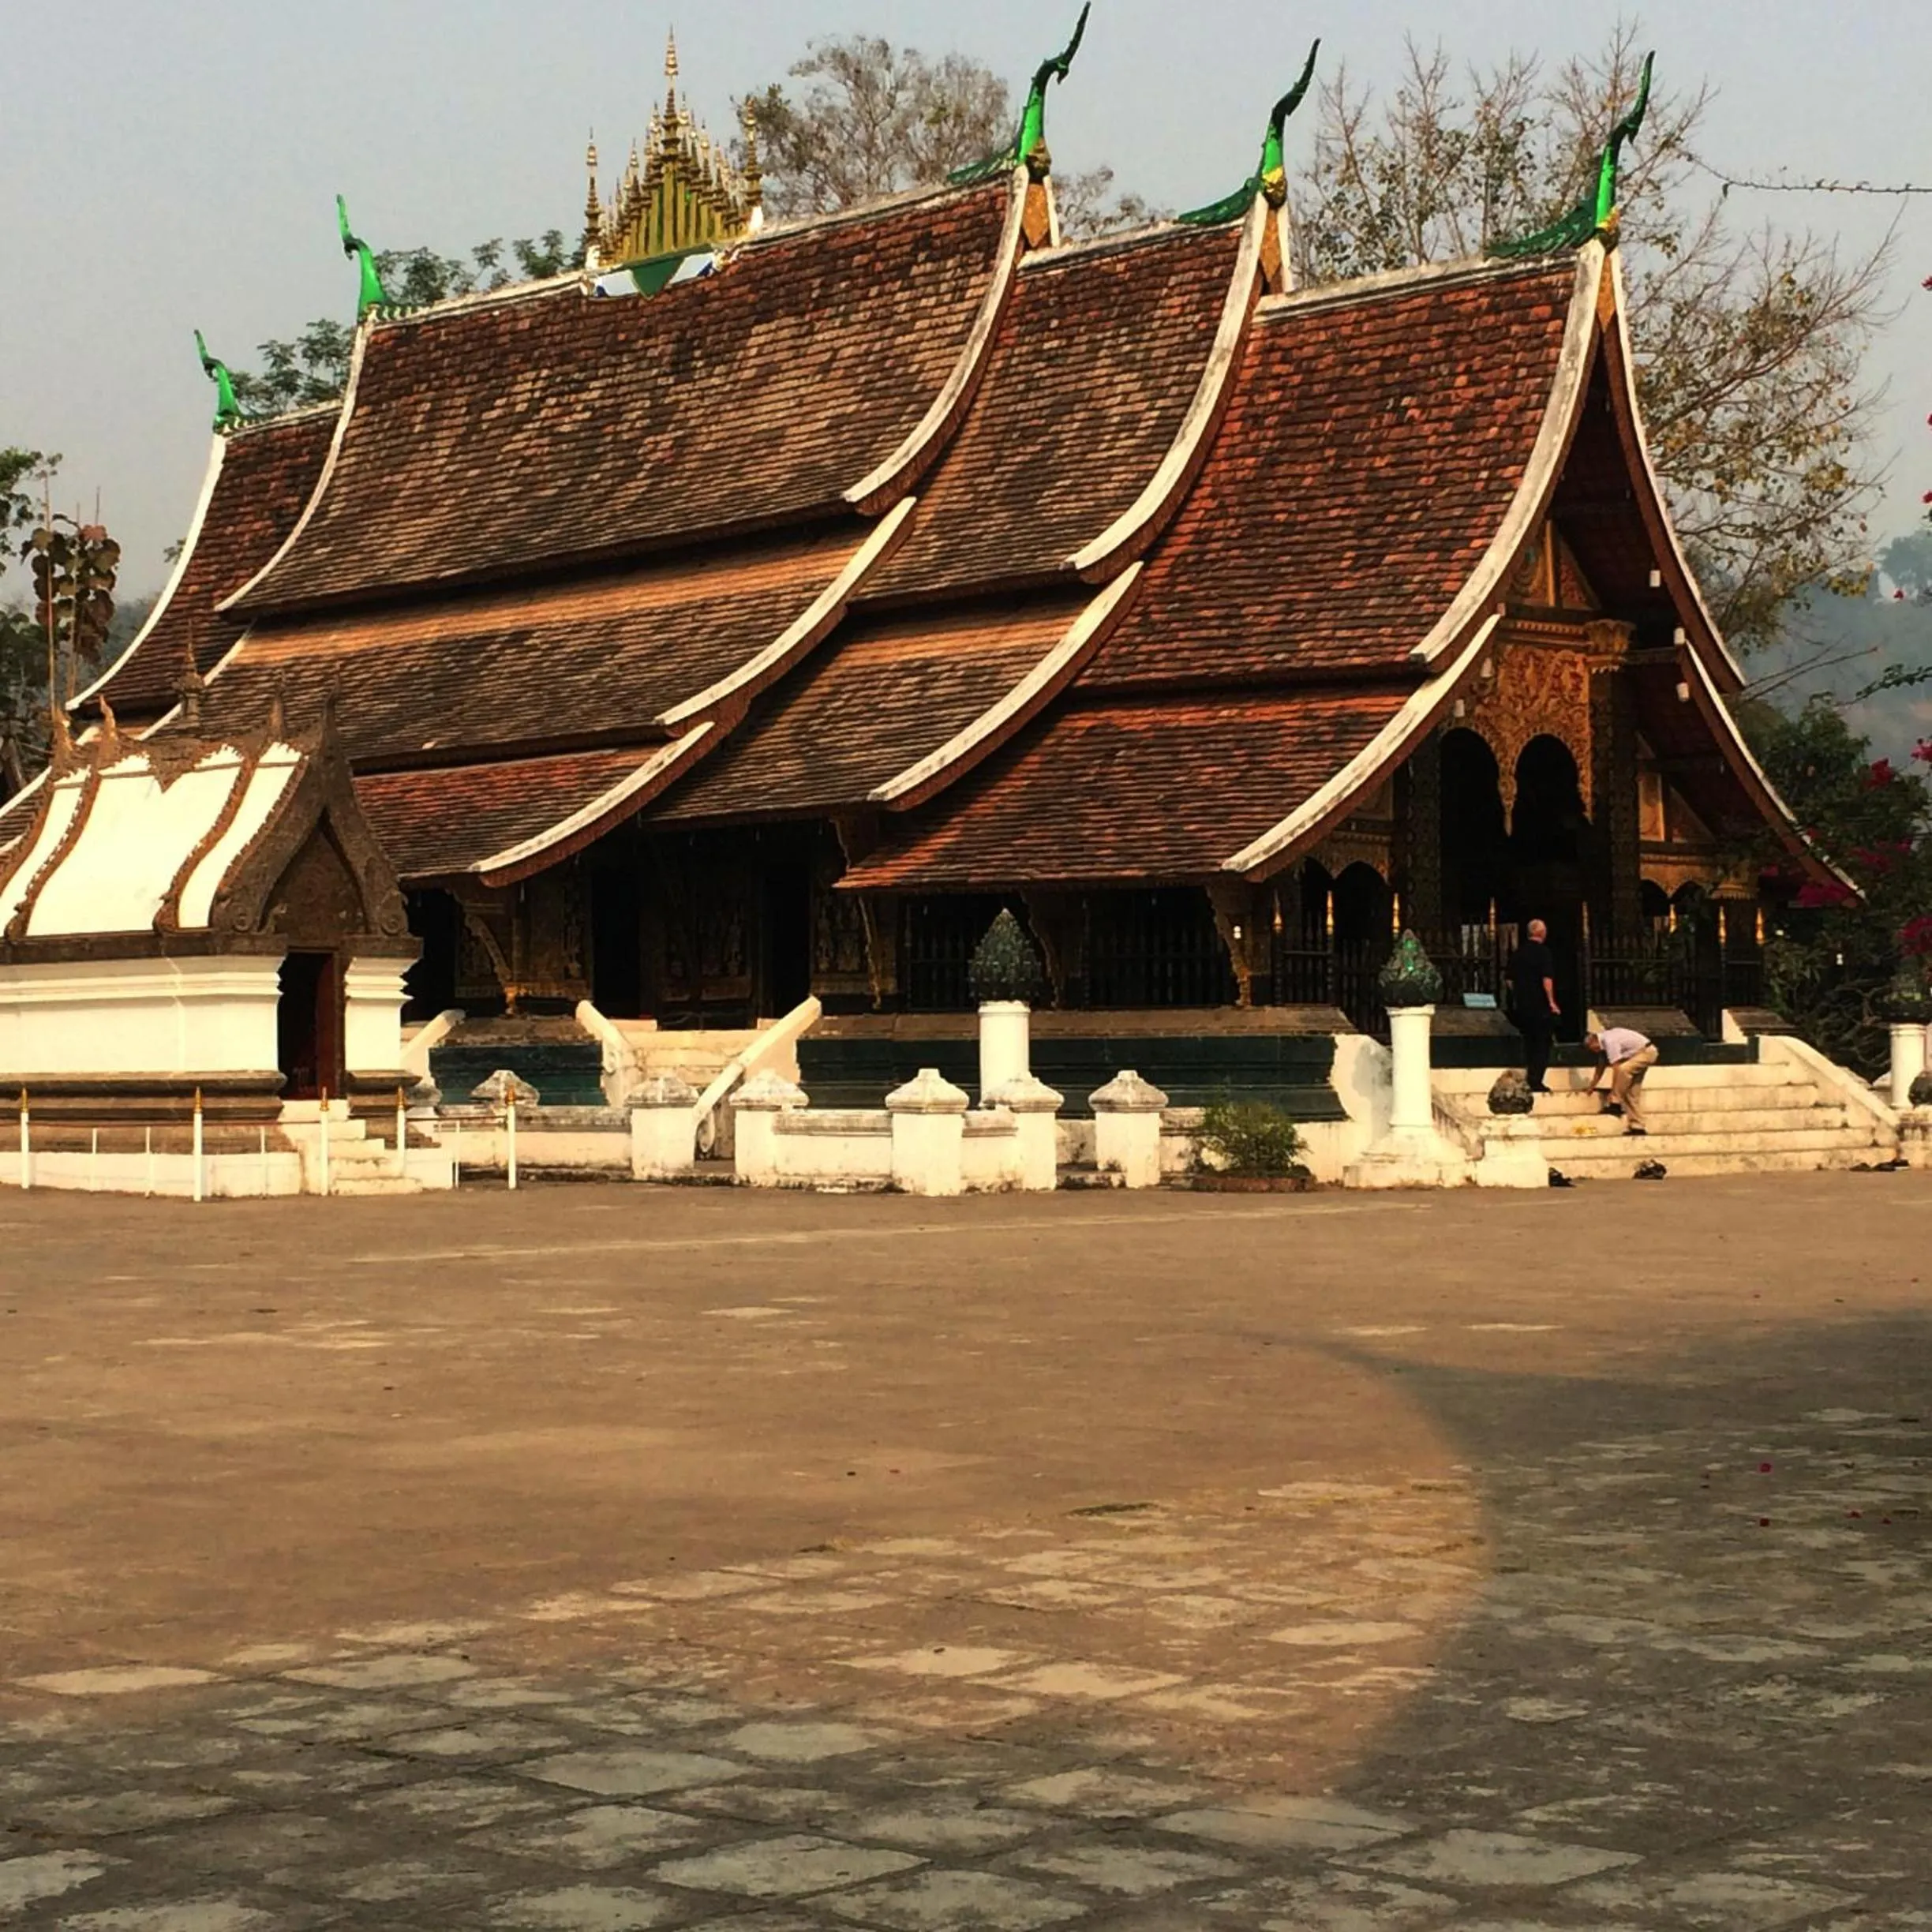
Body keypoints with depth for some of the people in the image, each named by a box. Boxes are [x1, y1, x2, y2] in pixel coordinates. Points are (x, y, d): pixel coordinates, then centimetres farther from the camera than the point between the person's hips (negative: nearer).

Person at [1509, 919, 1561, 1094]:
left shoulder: (1519, 952, 8)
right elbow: (1547, 979, -18)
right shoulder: (1543, 952, -11)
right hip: (1541, 1006, -6)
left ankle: (1531, 1080, 14)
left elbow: (1510, 980, 12)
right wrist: (1552, 1002, -13)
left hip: (1523, 1006, 6)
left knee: (1528, 1044, 14)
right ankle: (1536, 1081, -6)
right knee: (1542, 1045, 1)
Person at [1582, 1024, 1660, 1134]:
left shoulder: (1610, 1042, -27)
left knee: (1623, 1069, -34)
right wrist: (1591, 1086, 21)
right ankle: (1637, 1127, 7)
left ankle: (1616, 1103, -25)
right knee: (1633, 1091, 7)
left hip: (1647, 1052, -10)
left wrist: (1613, 1091, -22)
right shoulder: (1603, 1043, 3)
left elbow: (1616, 1068, -27)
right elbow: (1601, 1066, 15)